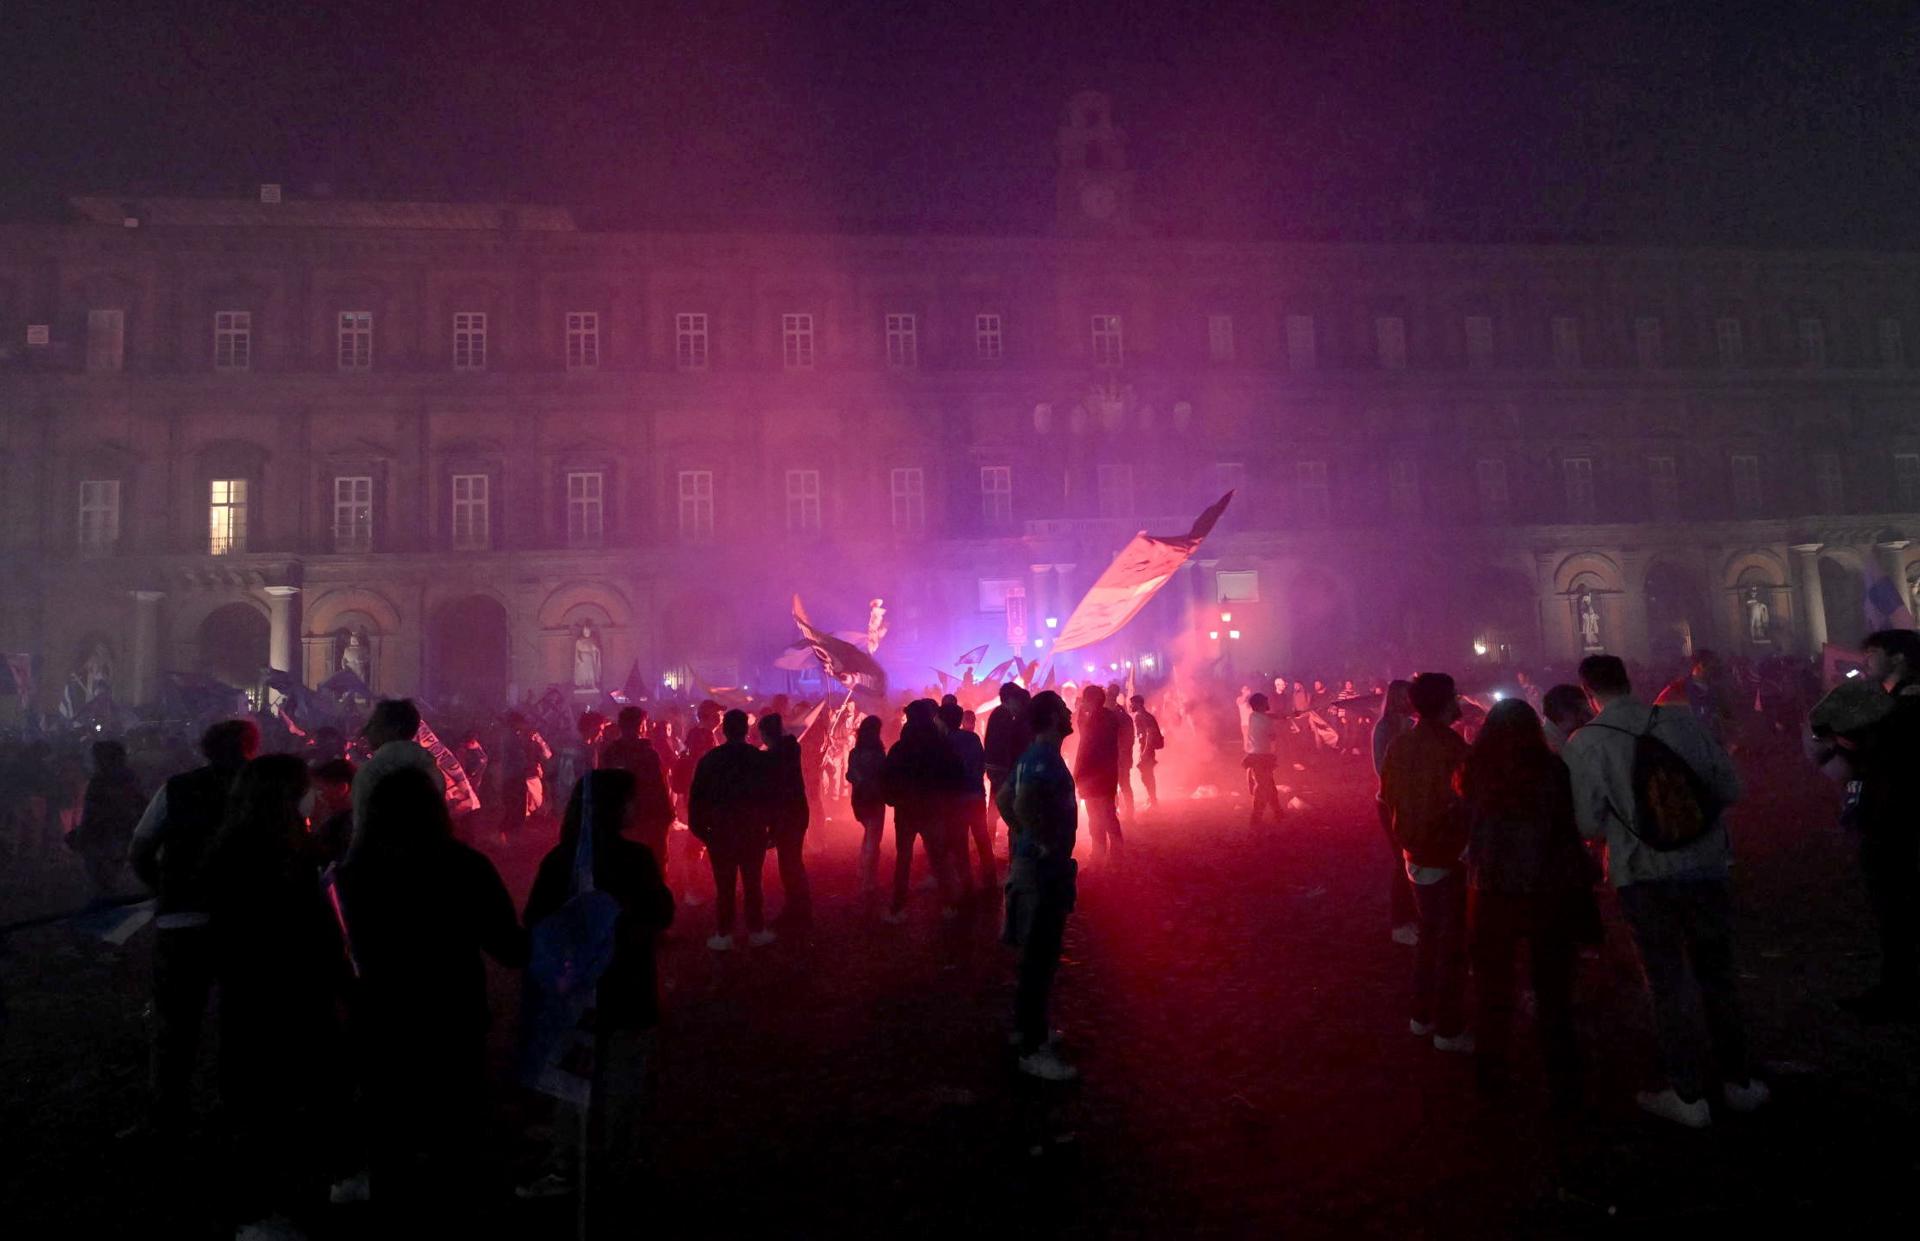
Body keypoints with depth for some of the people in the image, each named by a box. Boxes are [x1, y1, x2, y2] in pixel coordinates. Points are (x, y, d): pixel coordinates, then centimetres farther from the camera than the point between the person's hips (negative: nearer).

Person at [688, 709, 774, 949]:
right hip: (753, 828, 0)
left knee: (724, 884, 7)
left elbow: (696, 796, -2)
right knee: (752, 882, 9)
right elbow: (769, 794, -1)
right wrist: (771, 825, 6)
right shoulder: (760, 758, -3)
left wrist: (699, 828, 4)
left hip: (721, 828, 0)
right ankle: (756, 932, 14)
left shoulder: (710, 758, -3)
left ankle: (723, 935, 11)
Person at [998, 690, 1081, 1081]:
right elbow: (1022, 803, -36)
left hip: (1034, 862, 10)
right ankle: (1034, 1050, 6)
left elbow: (1003, 798, 22)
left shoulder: (1037, 755, 12)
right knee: (1039, 958, -3)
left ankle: (1028, 1029, 31)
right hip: (1044, 866, -10)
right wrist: (1045, 844, -24)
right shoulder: (1044, 757, -19)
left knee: (1037, 955, 19)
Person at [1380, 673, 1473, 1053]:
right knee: (1452, 943, 4)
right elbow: (1464, 799, -23)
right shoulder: (1450, 745, -20)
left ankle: (1422, 1015, 30)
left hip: (1415, 853, 7)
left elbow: (1387, 796, 10)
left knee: (1429, 935, 20)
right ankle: (1449, 1029, 14)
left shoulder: (1399, 745, 4)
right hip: (1447, 855, -7)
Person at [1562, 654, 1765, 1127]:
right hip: (1704, 865, 3)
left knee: (1668, 982, 11)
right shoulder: (1681, 721, -4)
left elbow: (1589, 825, -10)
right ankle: (1737, 1080, 33)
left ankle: (1689, 1094, 21)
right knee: (1716, 973, 20)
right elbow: (1729, 789, 1)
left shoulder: (1584, 743, -12)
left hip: (1643, 876, -3)